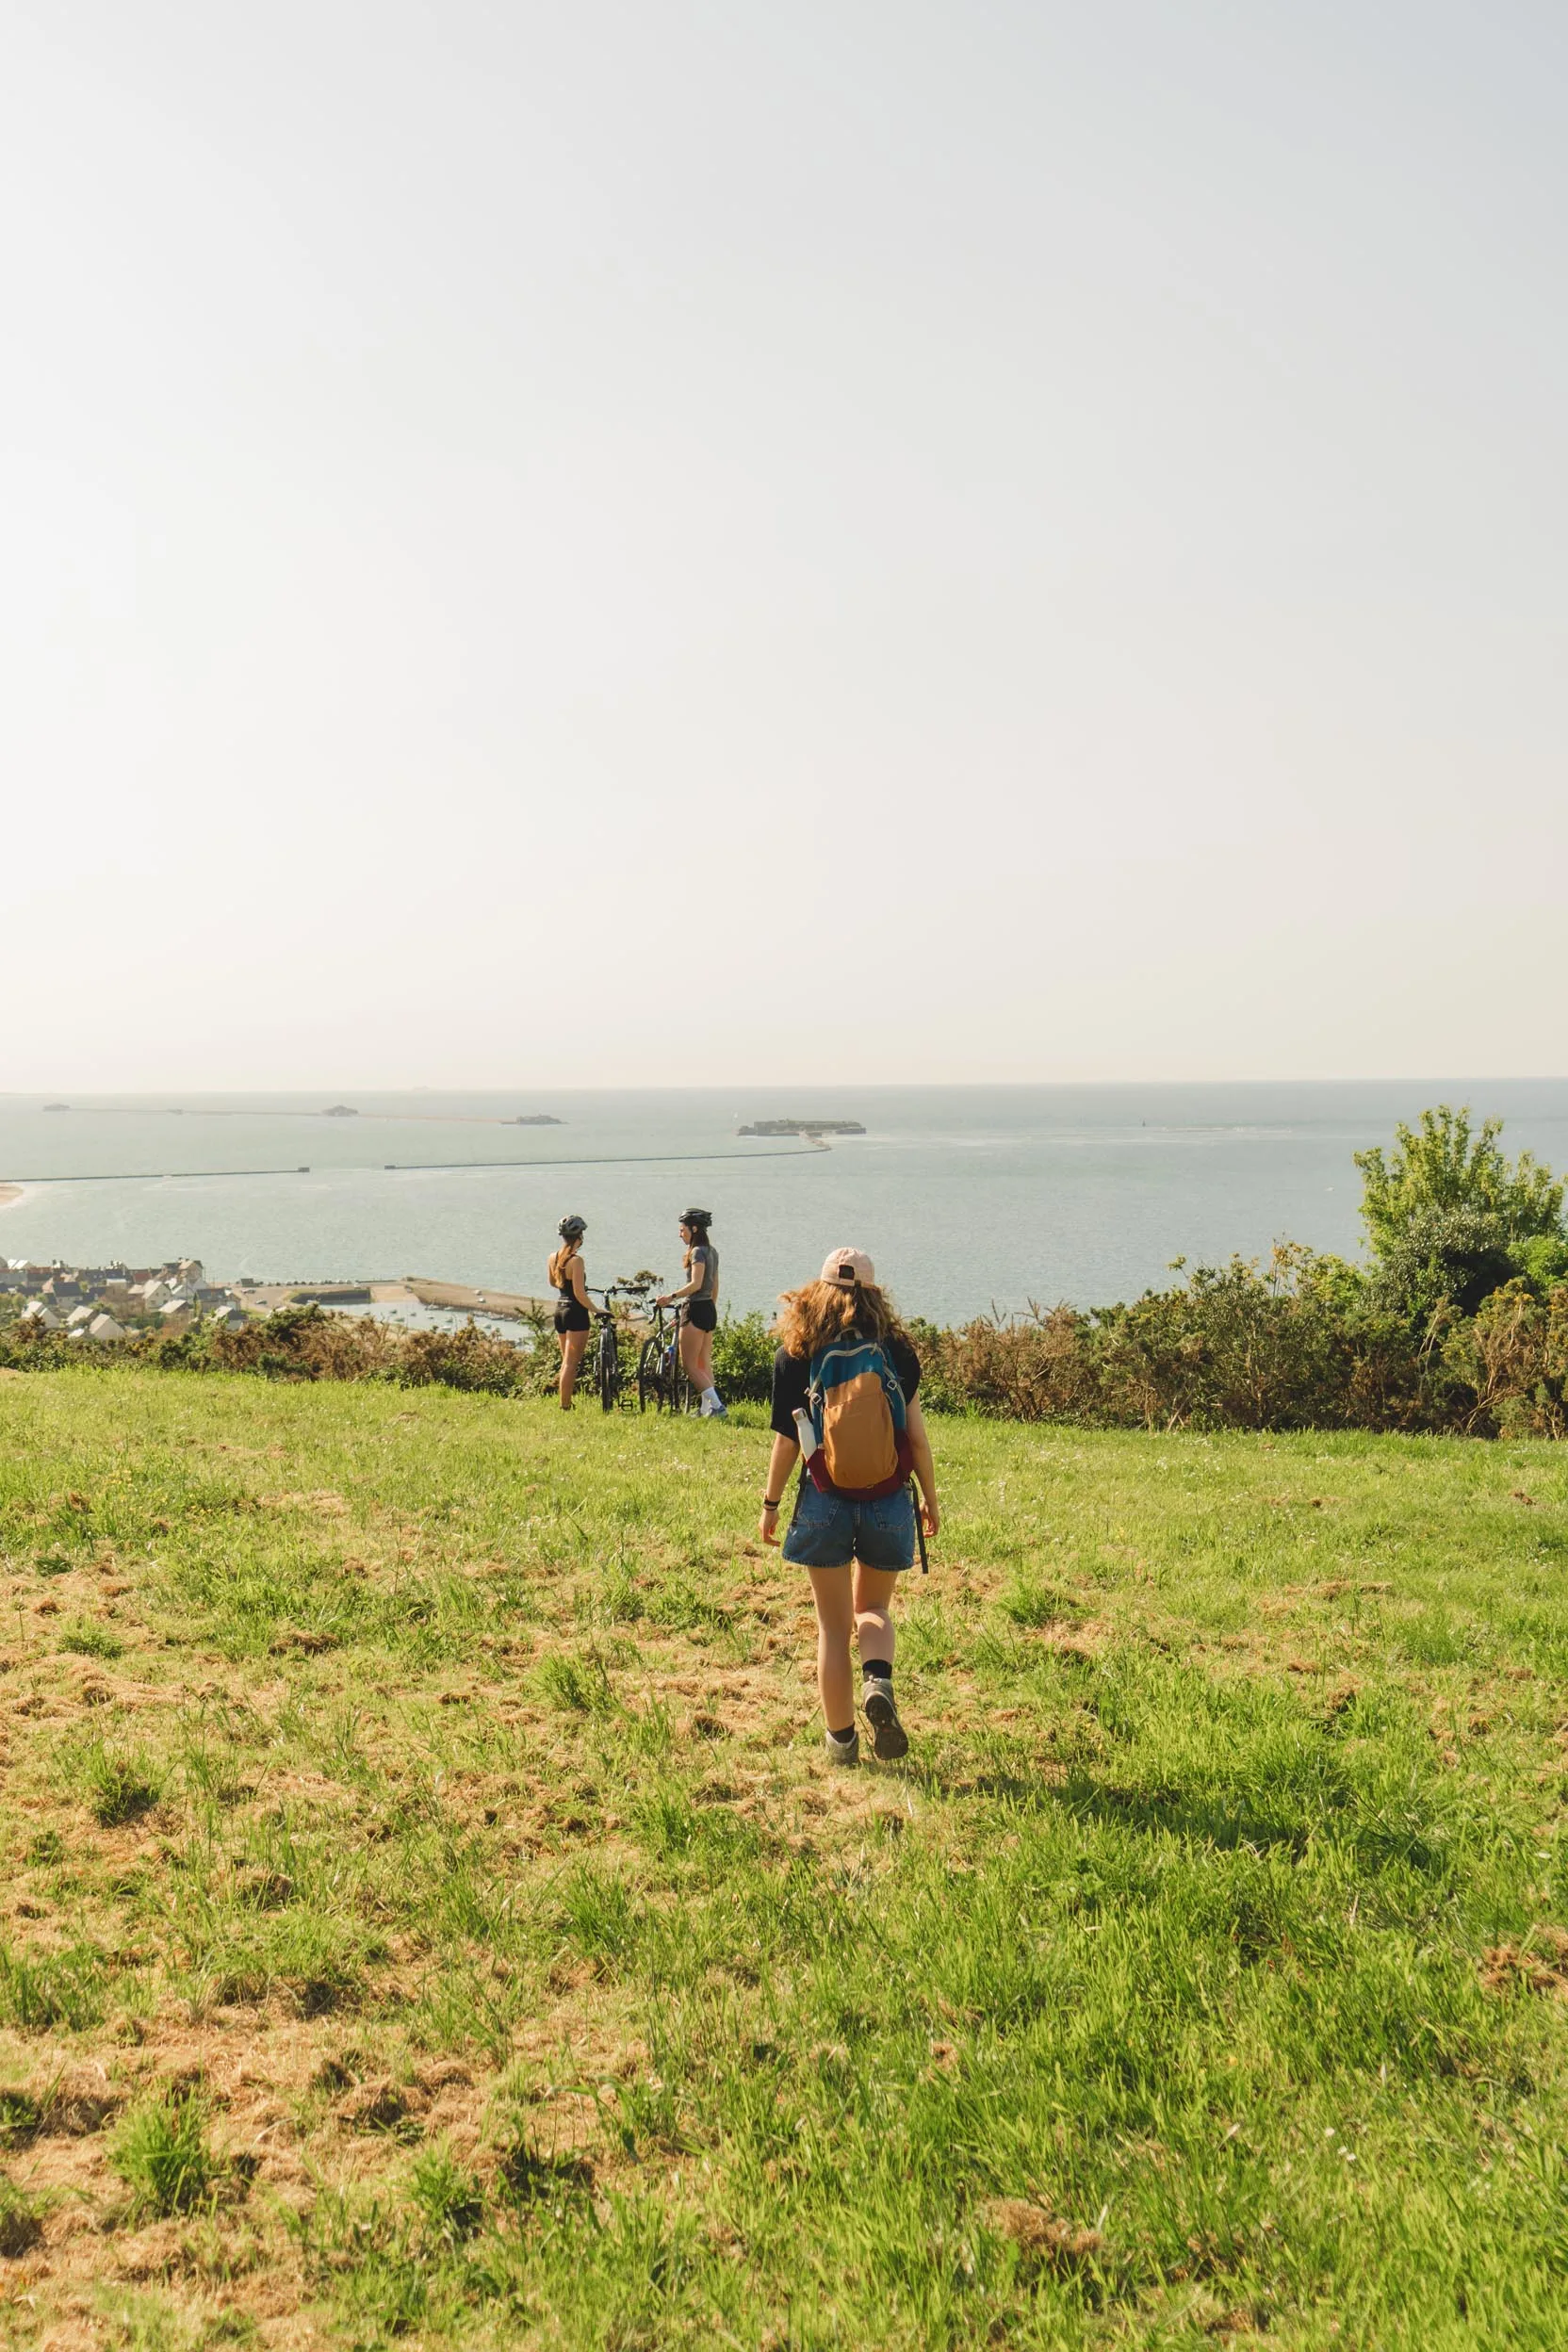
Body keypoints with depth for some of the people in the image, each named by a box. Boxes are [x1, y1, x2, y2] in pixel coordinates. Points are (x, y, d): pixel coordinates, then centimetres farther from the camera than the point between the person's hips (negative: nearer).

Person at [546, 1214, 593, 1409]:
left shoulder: (553, 1257, 4)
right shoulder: (576, 1260, -18)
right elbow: (579, 1293, -21)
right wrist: (594, 1310, -10)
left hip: (560, 1310, 8)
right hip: (576, 1312, -8)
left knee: (566, 1361, 17)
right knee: (571, 1363, -4)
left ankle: (565, 1404, 20)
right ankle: (565, 1407, -4)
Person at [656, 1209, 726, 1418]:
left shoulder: (698, 1252, -14)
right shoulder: (711, 1251, 14)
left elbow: (696, 1284, -26)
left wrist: (672, 1297, -32)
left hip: (695, 1310, -10)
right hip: (709, 1309, 10)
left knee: (690, 1366, -6)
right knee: (705, 1365, 12)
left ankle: (717, 1406, -14)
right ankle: (707, 1409, 12)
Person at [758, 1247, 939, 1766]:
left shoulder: (796, 1354, -3)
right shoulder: (895, 1350, -1)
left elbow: (786, 1439, -2)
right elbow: (917, 1436, -1)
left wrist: (771, 1503, 9)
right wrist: (930, 1499, 11)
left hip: (824, 1503, -1)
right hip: (887, 1503, 1)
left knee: (833, 1626, 12)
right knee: (873, 1607, 22)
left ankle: (841, 1740, 17)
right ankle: (878, 1683, -6)